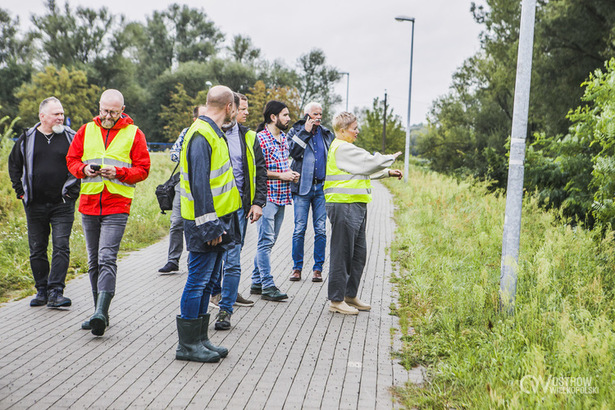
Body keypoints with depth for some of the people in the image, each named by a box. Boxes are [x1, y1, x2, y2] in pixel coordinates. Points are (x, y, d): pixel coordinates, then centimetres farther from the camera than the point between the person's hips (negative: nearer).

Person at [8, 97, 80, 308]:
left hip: (62, 205, -2)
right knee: (37, 250, 8)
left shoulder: (71, 138, 2)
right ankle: (41, 290, 20)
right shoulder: (27, 138, 6)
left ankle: (55, 292, -6)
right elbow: (13, 164, 18)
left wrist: (72, 191, -1)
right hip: (35, 205, 2)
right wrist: (20, 190, 10)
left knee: (61, 247, -9)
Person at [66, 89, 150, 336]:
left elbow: (142, 169, -1)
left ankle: (101, 313, -20)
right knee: (93, 262, 10)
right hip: (88, 205, 5)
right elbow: (71, 159, 14)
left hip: (117, 207, -5)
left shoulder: (133, 134, 1)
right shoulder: (86, 131, 11)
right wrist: (83, 169, -7)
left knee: (107, 258, -16)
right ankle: (100, 314, 19)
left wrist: (118, 172, -17)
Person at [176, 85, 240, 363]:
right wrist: (210, 225, -23)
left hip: (217, 218, 10)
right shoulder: (201, 135, -16)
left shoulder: (212, 132, 16)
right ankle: (188, 344, 7)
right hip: (205, 222, -10)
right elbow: (199, 184, -22)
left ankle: (200, 339, 24)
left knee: (207, 280, 14)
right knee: (198, 280, -3)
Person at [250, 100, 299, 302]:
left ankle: (257, 282, 21)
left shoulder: (283, 137, 16)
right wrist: (281, 175, -14)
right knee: (266, 241, -6)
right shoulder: (260, 138, -11)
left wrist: (290, 174, 7)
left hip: (281, 196, 9)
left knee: (269, 241, 12)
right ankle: (268, 286, -3)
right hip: (267, 196, -9)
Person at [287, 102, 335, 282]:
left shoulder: (327, 134, 14)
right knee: (299, 229, -2)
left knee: (321, 230, 2)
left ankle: (318, 268, 11)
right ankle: (297, 267, 10)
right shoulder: (295, 131, 5)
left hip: (322, 187, 3)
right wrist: (305, 131, -12)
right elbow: (293, 151, -13)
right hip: (302, 186, -2)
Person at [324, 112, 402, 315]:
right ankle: (336, 300, 4)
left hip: (355, 206, 11)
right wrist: (391, 158, 1)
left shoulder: (346, 148, 21)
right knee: (342, 253, -4)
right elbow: (369, 163, -15)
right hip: (343, 206, -11)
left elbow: (364, 169, 28)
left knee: (358, 253, 14)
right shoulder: (342, 148, -13)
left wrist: (388, 173, 20)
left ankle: (350, 295, 24)